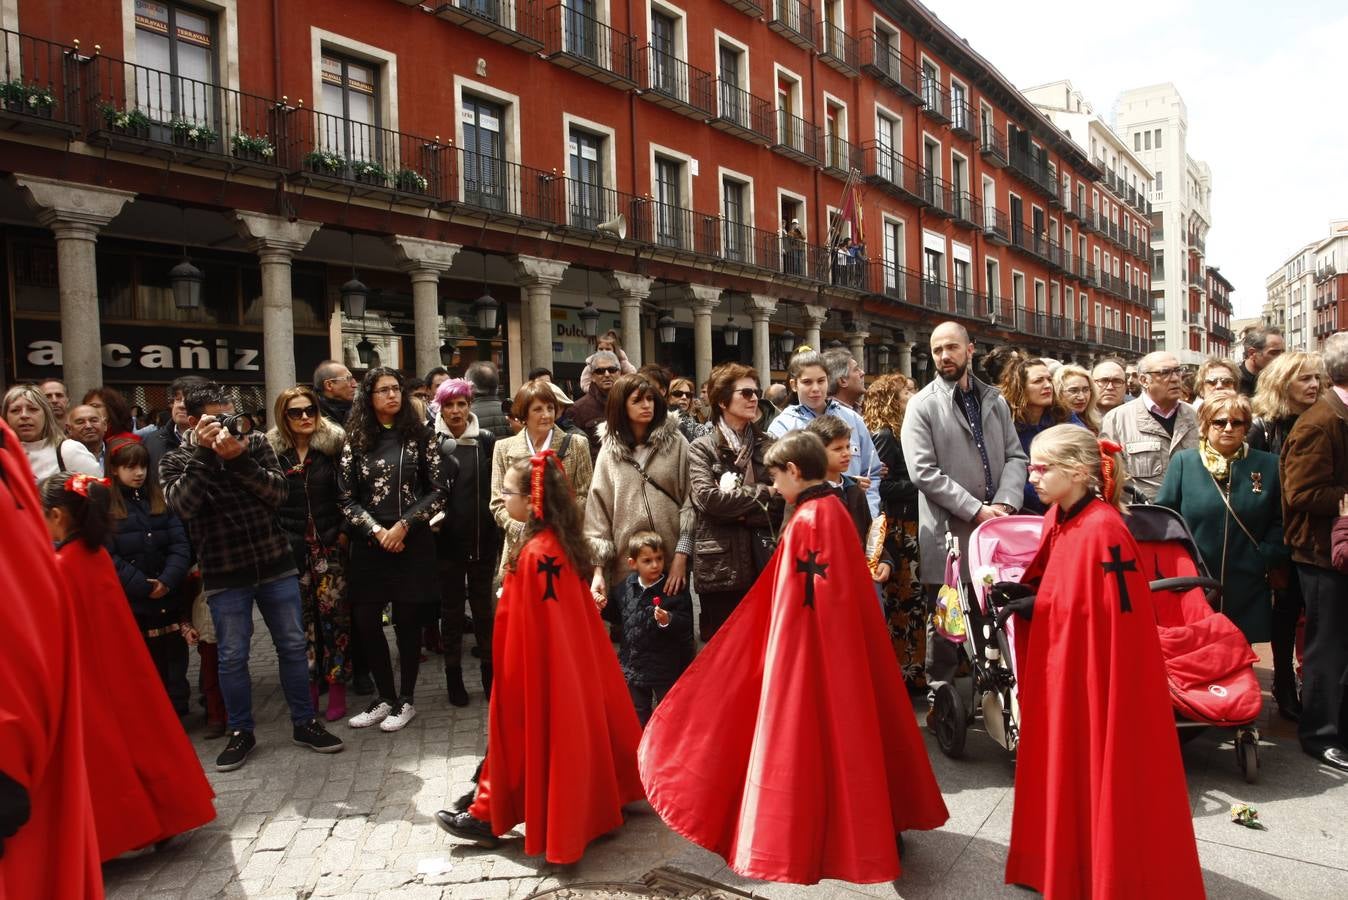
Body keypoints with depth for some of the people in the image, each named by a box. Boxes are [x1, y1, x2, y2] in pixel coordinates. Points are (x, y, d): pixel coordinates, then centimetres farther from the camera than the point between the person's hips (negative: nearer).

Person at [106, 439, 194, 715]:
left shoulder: (160, 500, 9)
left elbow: (181, 544, 2)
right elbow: (108, 557, -10)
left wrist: (168, 580, -13)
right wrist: (144, 586, -15)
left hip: (169, 599, 3)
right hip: (129, 603, -3)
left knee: (172, 660, 9)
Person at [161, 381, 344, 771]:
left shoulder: (255, 443, 3)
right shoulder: (175, 461, 0)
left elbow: (277, 491, -10)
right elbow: (182, 506, -19)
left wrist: (239, 458, -22)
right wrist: (204, 453, -23)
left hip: (275, 565, 2)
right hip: (224, 576, -1)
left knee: (292, 646, 9)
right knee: (232, 656, 7)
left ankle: (304, 723, 23)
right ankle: (240, 732, 25)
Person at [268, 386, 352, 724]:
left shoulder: (334, 446, 1)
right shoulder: (271, 451, 4)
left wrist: (344, 531, -6)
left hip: (329, 545, -1)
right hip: (290, 548, 1)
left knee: (333, 612, -1)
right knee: (301, 616, 6)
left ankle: (337, 686, 8)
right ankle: (308, 686, 16)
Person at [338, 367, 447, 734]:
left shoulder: (420, 437, 1)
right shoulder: (356, 441, 6)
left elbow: (438, 491, -2)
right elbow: (347, 498, 4)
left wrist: (403, 525, -10)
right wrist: (376, 531, -8)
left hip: (412, 542, -2)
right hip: (369, 544, 2)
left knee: (408, 620, 4)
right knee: (365, 620, 2)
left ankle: (406, 700, 20)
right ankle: (384, 697, 21)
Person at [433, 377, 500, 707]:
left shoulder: (486, 441, 1)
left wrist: (497, 529, -4)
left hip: (482, 538, 1)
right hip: (447, 539, 0)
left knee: (483, 605, 9)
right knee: (451, 607, 9)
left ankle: (489, 671, 22)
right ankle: (453, 675, 21)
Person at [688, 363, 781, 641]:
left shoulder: (767, 445, 11)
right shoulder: (702, 448, 2)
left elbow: (781, 502, 3)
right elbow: (708, 498, -14)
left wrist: (737, 510, -11)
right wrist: (762, 493, -7)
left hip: (764, 561, 3)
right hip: (721, 565, -3)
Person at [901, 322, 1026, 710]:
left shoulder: (995, 400, 12)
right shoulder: (922, 405, -3)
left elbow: (1015, 457, 9)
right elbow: (923, 471, -12)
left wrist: (1005, 503, -9)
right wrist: (976, 509, -15)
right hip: (948, 532, -4)